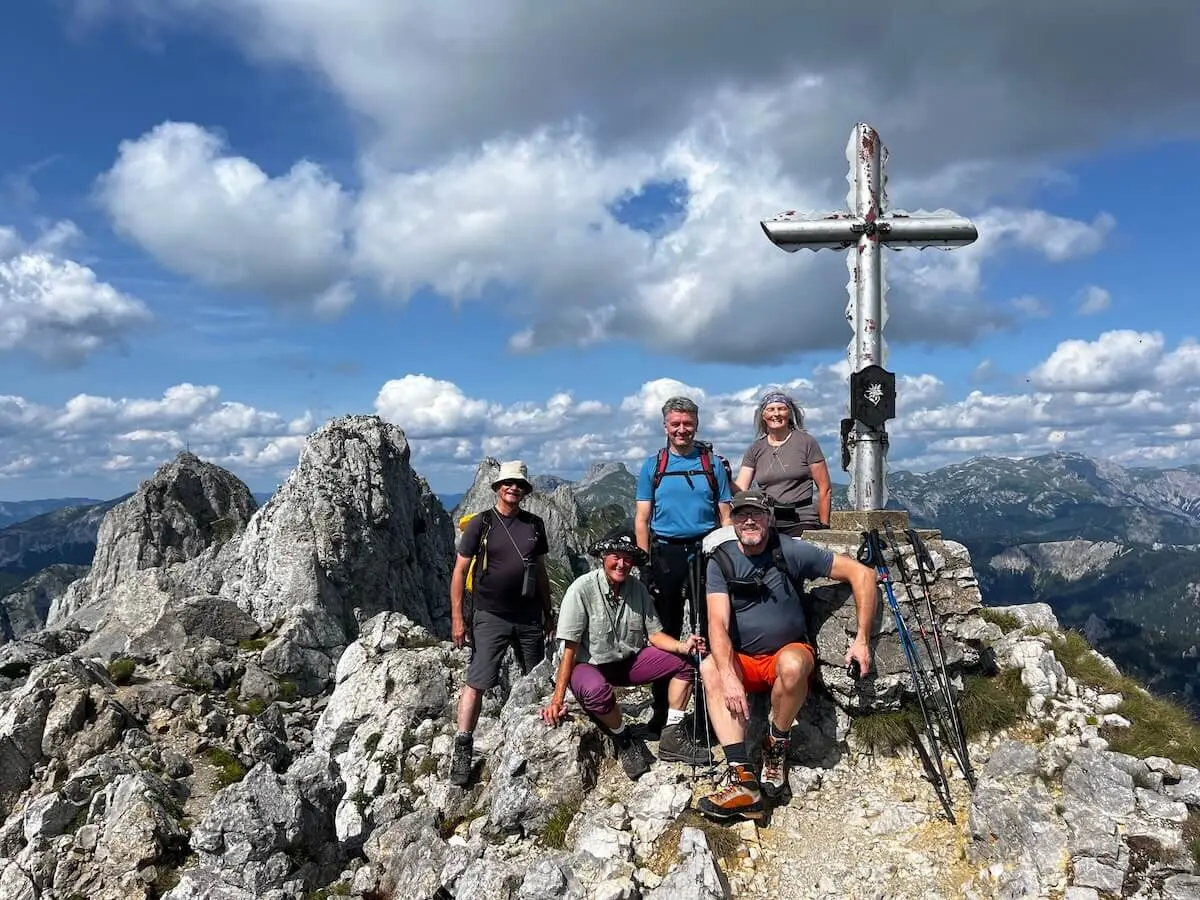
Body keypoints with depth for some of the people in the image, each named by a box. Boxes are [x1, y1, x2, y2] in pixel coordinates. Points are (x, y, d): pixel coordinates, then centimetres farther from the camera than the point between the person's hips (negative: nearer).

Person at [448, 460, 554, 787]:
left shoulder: (535, 525, 7)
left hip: (529, 617, 4)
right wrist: (457, 617, -10)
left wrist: (548, 612, 15)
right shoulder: (480, 524, -5)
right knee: (477, 682, -8)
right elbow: (459, 571, -4)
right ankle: (463, 749, 0)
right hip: (490, 617, -4)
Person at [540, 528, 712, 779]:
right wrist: (558, 698, -25)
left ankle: (672, 738, -1)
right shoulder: (582, 589, -19)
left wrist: (682, 646, -21)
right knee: (597, 691, -39)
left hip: (629, 660, 6)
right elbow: (570, 646, -21)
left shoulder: (637, 589, 0)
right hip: (589, 665, -6)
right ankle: (624, 741, -8)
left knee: (683, 662, -8)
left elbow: (654, 633, 0)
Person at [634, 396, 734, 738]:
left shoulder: (713, 464, 8)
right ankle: (661, 713, 14)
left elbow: (726, 516, 6)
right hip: (665, 553, 1)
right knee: (665, 633, 6)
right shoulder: (652, 466, 9)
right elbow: (642, 518, 6)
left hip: (705, 551, 0)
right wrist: (645, 562, -3)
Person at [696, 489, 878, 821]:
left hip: (789, 652, -2)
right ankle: (743, 779, -35)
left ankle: (776, 747, -9)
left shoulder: (792, 551, -11)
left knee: (791, 664, -37)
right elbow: (718, 625, -16)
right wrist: (729, 676, -32)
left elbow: (862, 573, -9)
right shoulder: (721, 561, -6)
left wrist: (862, 639, -14)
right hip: (742, 660, 2)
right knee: (709, 669, -30)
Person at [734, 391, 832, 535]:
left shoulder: (806, 442, 3)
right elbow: (739, 489, 5)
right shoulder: (755, 449, 13)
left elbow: (825, 489, 1)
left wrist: (823, 527, -3)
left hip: (802, 523, -3)